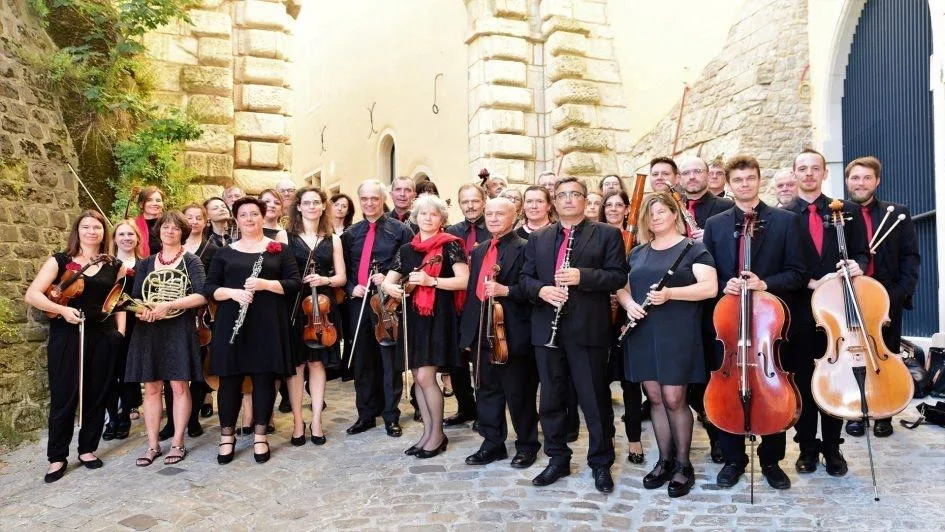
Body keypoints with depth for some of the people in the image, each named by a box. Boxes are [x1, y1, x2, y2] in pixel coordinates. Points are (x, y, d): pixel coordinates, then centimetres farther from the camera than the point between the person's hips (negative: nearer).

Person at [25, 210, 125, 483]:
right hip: (66, 335, -2)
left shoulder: (114, 266, 8)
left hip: (102, 336, 3)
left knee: (96, 395, 8)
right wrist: (62, 309, -23)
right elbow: (31, 295, -8)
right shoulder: (60, 261, 0)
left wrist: (120, 330, 1)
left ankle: (88, 449, 24)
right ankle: (57, 457, 14)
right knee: (63, 397, 1)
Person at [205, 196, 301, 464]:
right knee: (229, 379, 4)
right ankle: (227, 434, 19)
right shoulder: (225, 252, 9)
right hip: (231, 323, 1)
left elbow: (294, 282, -1)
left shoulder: (279, 249, 5)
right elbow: (209, 287, 6)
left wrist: (265, 284, -17)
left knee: (264, 378, 3)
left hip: (267, 324, -1)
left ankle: (260, 435, 16)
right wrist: (233, 293, -14)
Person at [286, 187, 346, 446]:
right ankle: (297, 422, 12)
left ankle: (316, 421, 15)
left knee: (317, 362, 7)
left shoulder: (333, 239, 9)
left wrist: (325, 280, -12)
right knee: (295, 363, 1)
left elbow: (341, 277, 6)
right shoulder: (286, 236, 3)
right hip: (294, 306, -2)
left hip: (322, 307, 2)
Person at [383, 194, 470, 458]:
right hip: (413, 317, 6)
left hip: (438, 317, -6)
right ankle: (428, 432, 20)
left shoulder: (450, 245, -3)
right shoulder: (407, 249, 12)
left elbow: (464, 280, -13)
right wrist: (391, 288, -11)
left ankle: (438, 433, 8)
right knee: (418, 378, 8)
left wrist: (431, 281, -22)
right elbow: (388, 280, 12)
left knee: (425, 376, -9)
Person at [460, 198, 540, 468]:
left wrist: (506, 290, -24)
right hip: (481, 333, 7)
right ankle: (492, 443, 25)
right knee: (486, 391, 13)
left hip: (513, 333, -7)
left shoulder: (524, 248, -6)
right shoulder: (478, 251, 16)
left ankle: (527, 445, 20)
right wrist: (467, 330, 16)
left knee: (519, 393, 5)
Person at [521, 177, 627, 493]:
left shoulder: (607, 234, 3)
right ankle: (557, 459, 27)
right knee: (551, 399, 12)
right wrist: (541, 290, -10)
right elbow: (526, 277, 12)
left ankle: (601, 463, 21)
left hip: (588, 329, -4)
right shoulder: (538, 238, 14)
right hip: (547, 329, 4)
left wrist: (583, 276, -19)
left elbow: (618, 276, -5)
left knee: (595, 400, 5)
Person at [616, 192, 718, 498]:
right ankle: (665, 460, 22)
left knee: (674, 399, -3)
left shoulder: (693, 248, -1)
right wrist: (628, 303, -5)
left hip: (677, 334, -5)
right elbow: (622, 287, 18)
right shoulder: (637, 252, 15)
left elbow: (710, 287, -11)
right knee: (654, 398, 8)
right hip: (642, 333, 5)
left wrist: (669, 293, -23)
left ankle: (683, 464, 14)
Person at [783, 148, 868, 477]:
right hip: (799, 310, -1)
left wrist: (857, 266, -14)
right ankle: (807, 446, 21)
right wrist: (811, 283, -16)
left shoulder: (848, 211, 7)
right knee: (802, 381, 8)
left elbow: (861, 254, 8)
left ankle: (832, 447, 23)